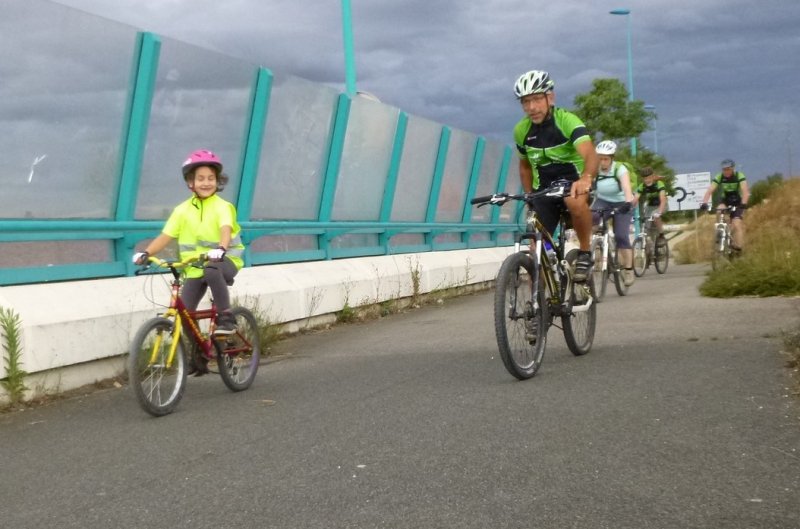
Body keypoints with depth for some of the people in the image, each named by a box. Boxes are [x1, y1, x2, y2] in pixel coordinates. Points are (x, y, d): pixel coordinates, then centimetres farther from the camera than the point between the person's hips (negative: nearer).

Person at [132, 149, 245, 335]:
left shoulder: (222, 206, -11)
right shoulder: (182, 210, -1)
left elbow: (226, 230, -28)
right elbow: (165, 236, -5)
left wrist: (221, 249, -50)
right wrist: (146, 253, -22)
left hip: (224, 260, -4)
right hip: (195, 267, 4)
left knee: (212, 271, -39)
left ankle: (226, 318, -25)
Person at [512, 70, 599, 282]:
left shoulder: (567, 121, -20)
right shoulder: (521, 130, -5)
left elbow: (590, 154, -37)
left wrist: (586, 178, -57)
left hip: (574, 182, -4)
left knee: (576, 201, -40)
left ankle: (585, 253, -18)